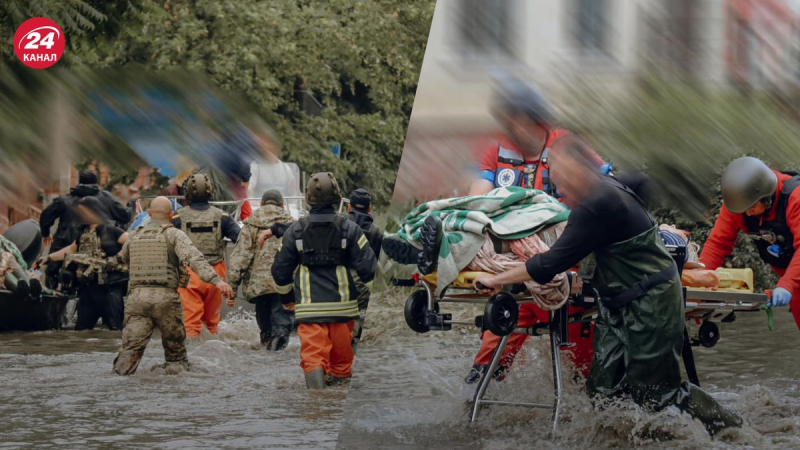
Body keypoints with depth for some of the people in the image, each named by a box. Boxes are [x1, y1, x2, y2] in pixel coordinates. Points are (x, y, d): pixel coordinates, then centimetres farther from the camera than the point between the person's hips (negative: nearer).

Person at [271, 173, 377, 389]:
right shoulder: (348, 228, -3)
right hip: (342, 305, 1)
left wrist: (284, 290, 30)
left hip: (309, 306, -1)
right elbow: (368, 267, -4)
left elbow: (281, 270, 8)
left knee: (313, 357, -7)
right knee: (341, 356, 14)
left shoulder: (295, 231, 0)